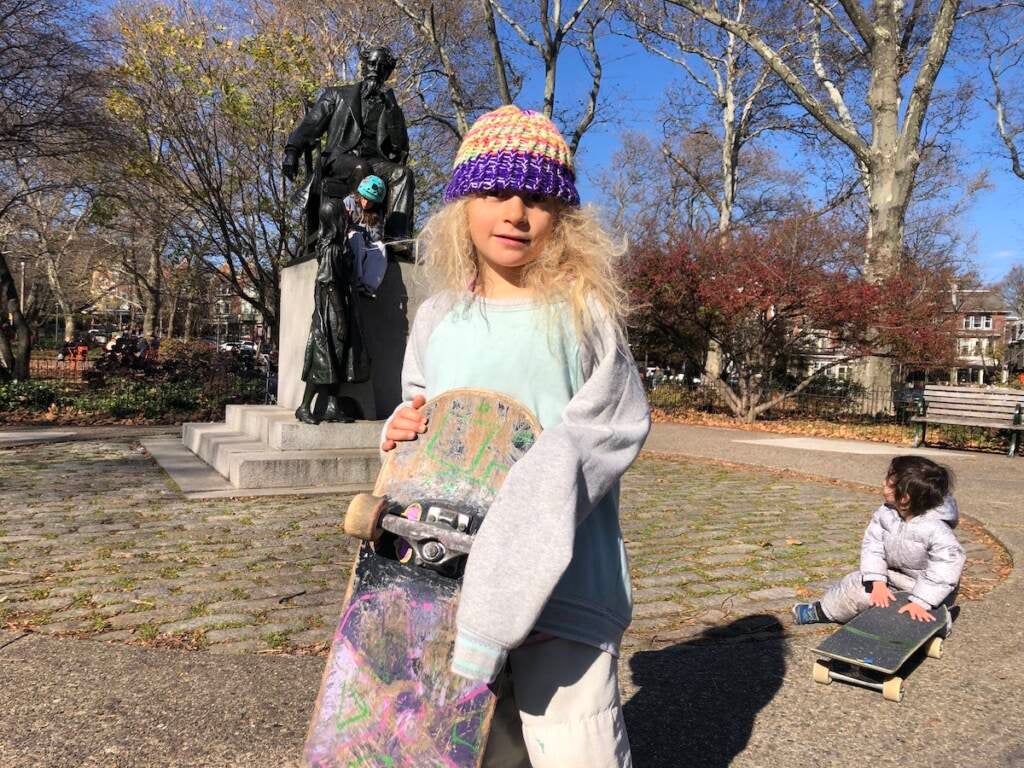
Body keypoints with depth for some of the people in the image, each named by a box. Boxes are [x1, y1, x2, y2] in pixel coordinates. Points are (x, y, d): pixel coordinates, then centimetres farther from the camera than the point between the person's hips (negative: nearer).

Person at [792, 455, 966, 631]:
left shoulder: (935, 529, -34)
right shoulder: (885, 514, -14)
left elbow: (947, 568, -36)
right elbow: (872, 545, -10)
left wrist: (920, 602, -37)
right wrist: (878, 582, -22)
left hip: (926, 587, -6)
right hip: (894, 576, 6)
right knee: (855, 584, -1)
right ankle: (820, 610, 19)